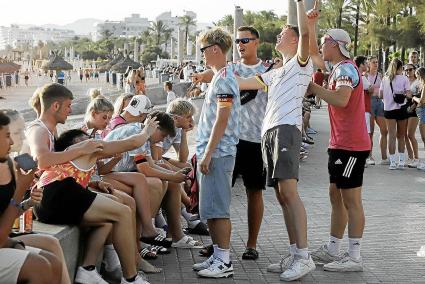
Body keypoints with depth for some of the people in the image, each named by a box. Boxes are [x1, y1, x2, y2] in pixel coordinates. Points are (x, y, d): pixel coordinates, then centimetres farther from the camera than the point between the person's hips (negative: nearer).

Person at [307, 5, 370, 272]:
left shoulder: (345, 68, -15)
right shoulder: (338, 66, 14)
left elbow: (341, 100, -30)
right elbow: (313, 54, 28)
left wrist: (314, 88, -18)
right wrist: (311, 25, 19)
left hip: (351, 145, -10)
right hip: (340, 144, 10)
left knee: (351, 200, -6)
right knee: (336, 196, 13)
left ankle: (354, 257, 0)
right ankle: (333, 250, 22)